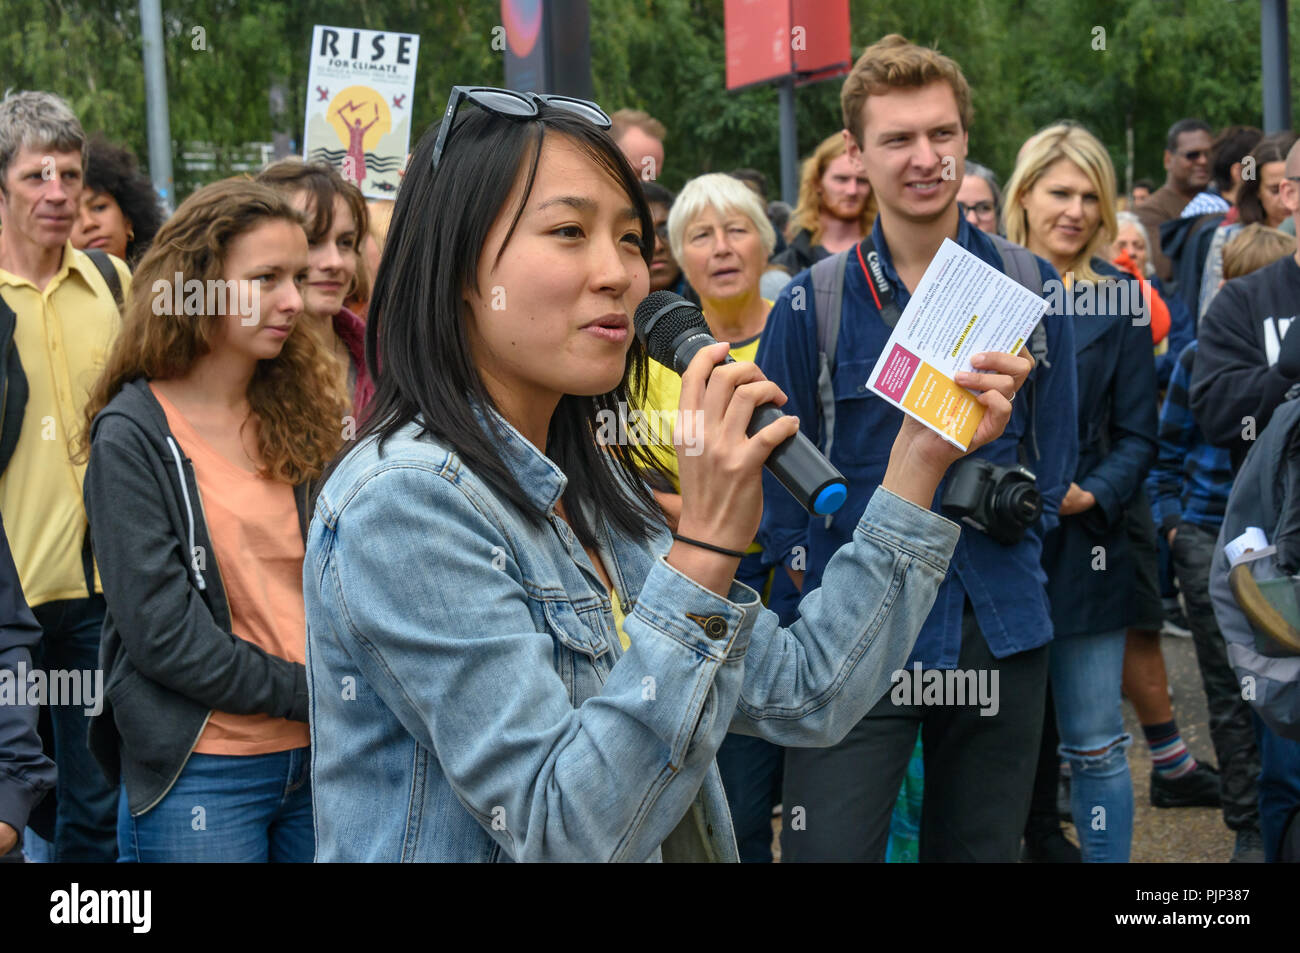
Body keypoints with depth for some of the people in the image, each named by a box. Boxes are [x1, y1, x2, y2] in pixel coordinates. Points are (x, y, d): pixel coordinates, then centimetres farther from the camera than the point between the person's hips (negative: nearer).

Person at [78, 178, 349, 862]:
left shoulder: (304, 414, 8)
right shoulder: (132, 434, -7)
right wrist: (308, 693, -13)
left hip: (318, 756, 5)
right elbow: (160, 631, -13)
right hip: (200, 774, -5)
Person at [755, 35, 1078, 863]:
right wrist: (830, 585, -3)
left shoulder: (1031, 288, 4)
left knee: (982, 848, 13)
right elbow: (778, 480, 1)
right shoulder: (812, 305, -4)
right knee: (828, 849, -9)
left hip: (1001, 629, 3)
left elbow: (1051, 457, 12)